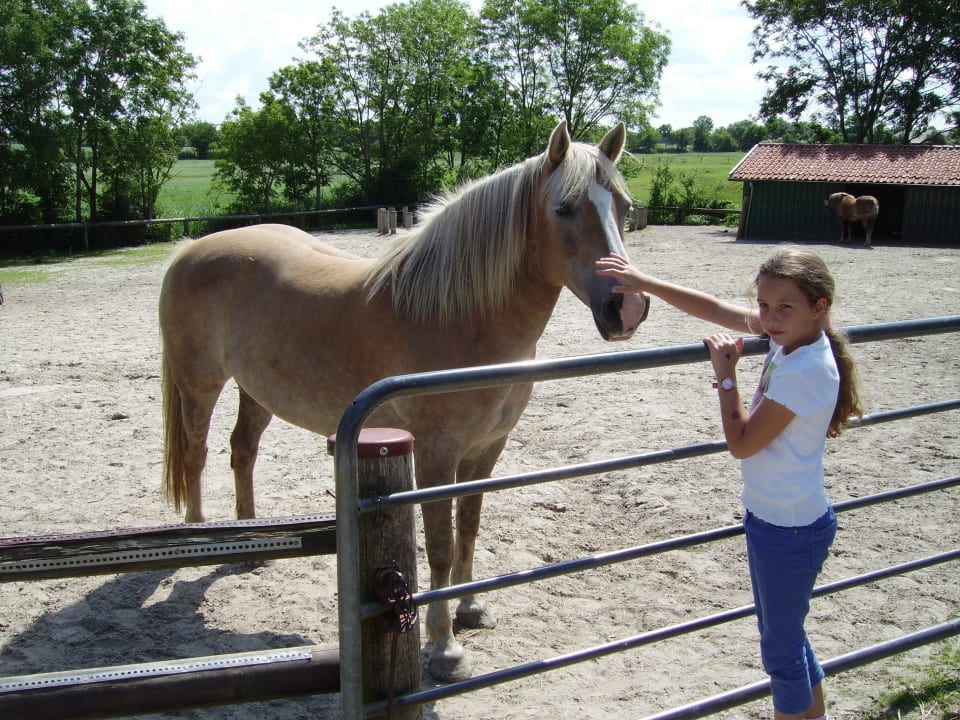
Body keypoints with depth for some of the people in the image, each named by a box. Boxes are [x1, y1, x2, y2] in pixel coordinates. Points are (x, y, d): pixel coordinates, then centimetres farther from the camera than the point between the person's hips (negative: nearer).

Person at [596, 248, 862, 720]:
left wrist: (725, 375, -12)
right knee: (784, 632, 26)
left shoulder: (805, 371, -27)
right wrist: (644, 283, 2)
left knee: (780, 645, 9)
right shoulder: (791, 335, -3)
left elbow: (741, 444, -19)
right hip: (777, 517, 9)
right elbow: (715, 310, 4)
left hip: (788, 529, -9)